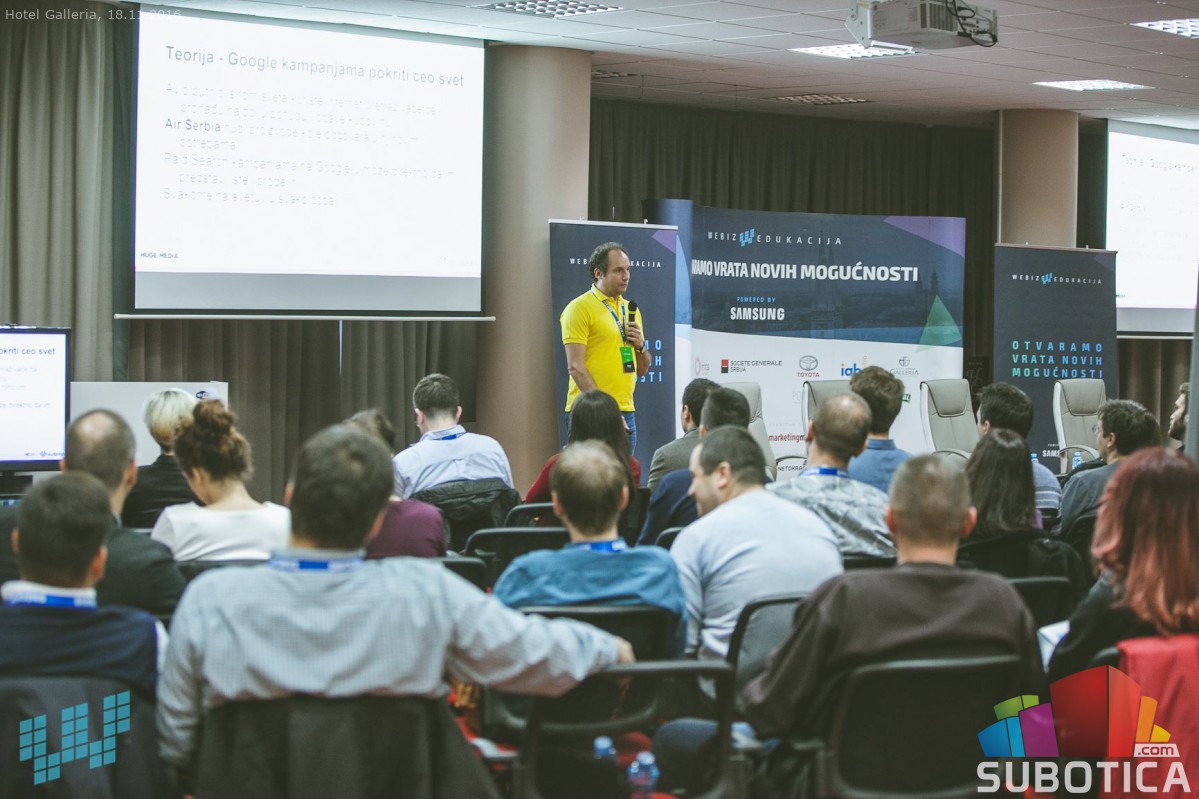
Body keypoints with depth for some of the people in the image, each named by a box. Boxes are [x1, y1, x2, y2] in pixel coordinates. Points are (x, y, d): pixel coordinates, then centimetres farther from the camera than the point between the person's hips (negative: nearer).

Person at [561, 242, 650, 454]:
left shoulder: (631, 309, 17)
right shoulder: (579, 308, -5)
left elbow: (642, 370, 20)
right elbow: (575, 367, -13)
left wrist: (640, 345, -1)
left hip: (626, 411, 7)